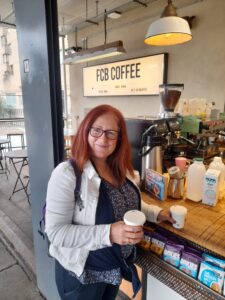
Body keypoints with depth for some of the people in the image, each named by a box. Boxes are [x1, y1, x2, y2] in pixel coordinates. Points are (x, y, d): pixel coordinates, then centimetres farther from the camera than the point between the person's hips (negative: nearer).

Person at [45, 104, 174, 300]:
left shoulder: (121, 169, -5)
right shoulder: (67, 173, -26)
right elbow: (56, 231, -26)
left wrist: (156, 213, 0)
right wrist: (108, 233, -35)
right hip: (82, 272, -6)